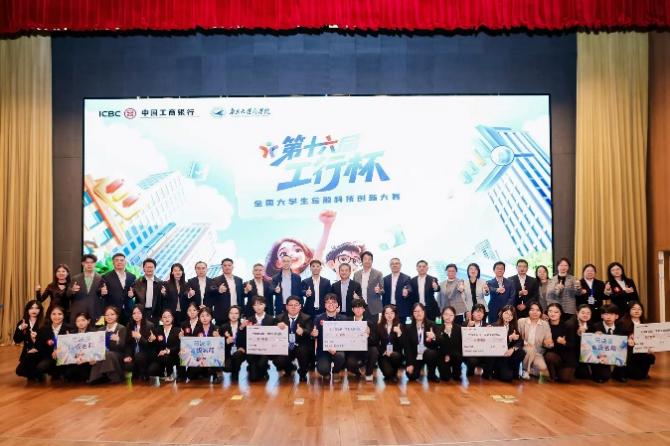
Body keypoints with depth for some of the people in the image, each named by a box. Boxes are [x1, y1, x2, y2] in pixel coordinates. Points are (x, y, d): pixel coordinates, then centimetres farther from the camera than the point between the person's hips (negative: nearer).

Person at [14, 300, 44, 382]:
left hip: (40, 353, -5)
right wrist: (20, 329, -15)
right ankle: (33, 375, 21)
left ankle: (37, 375, 0)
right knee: (19, 371, -14)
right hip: (27, 353, 5)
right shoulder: (22, 323, 5)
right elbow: (16, 341, 0)